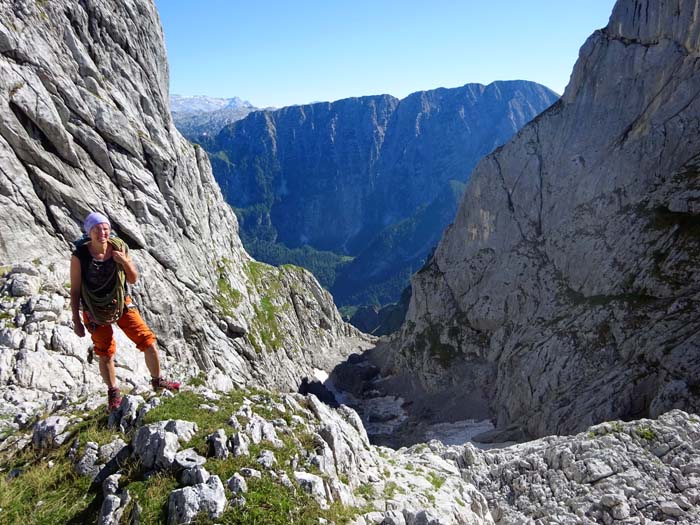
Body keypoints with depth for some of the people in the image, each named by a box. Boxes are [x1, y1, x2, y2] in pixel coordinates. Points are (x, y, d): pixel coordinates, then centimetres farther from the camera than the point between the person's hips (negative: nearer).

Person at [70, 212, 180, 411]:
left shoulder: (119, 247, -10)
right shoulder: (79, 256, -18)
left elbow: (133, 279, -1)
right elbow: (75, 291, -9)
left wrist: (125, 262, -20)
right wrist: (76, 321, -6)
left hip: (122, 304, 2)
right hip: (95, 311, -2)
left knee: (149, 342, -1)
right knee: (105, 354, 11)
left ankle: (157, 381, 22)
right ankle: (113, 393, 35)